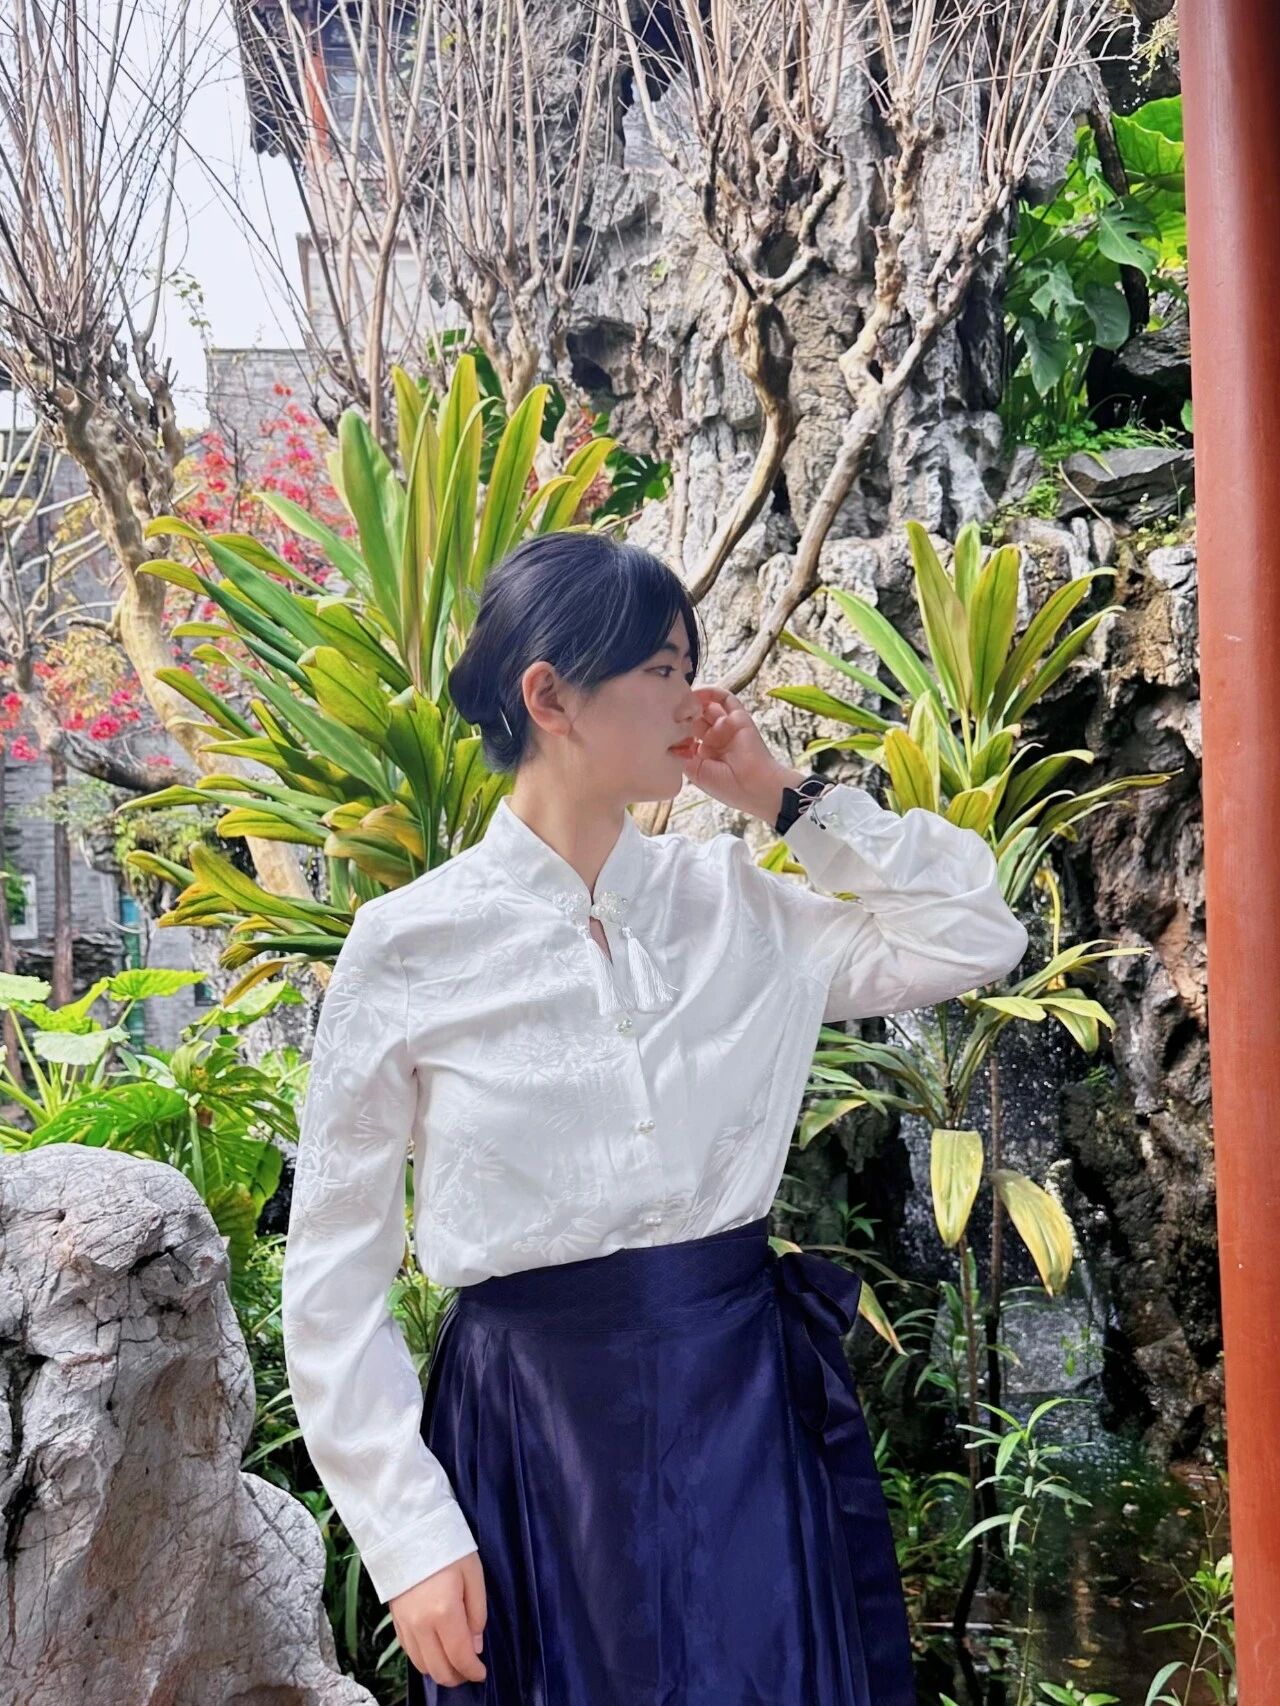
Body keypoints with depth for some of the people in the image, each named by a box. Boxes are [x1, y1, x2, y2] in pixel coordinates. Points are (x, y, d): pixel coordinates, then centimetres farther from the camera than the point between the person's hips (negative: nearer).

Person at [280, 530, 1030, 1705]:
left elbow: (979, 934, 3)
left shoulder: (735, 905, 1)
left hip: (747, 1408, 3)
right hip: (533, 1429, -3)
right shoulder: (409, 946, -9)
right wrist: (411, 1540, -7)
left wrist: (787, 797, -2)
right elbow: (336, 1275, -5)